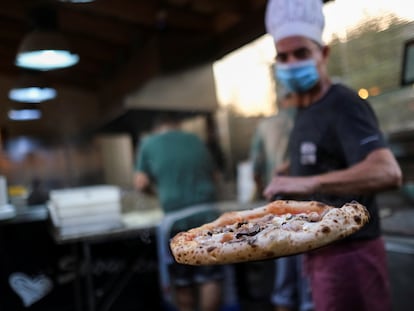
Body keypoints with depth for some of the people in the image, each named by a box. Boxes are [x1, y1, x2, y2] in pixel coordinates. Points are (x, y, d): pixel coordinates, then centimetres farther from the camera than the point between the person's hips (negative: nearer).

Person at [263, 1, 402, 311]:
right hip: (321, 252, 9)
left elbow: (388, 172, -34)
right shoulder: (305, 112, 10)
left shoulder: (344, 105, -18)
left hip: (349, 253, -9)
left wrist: (309, 182, -43)